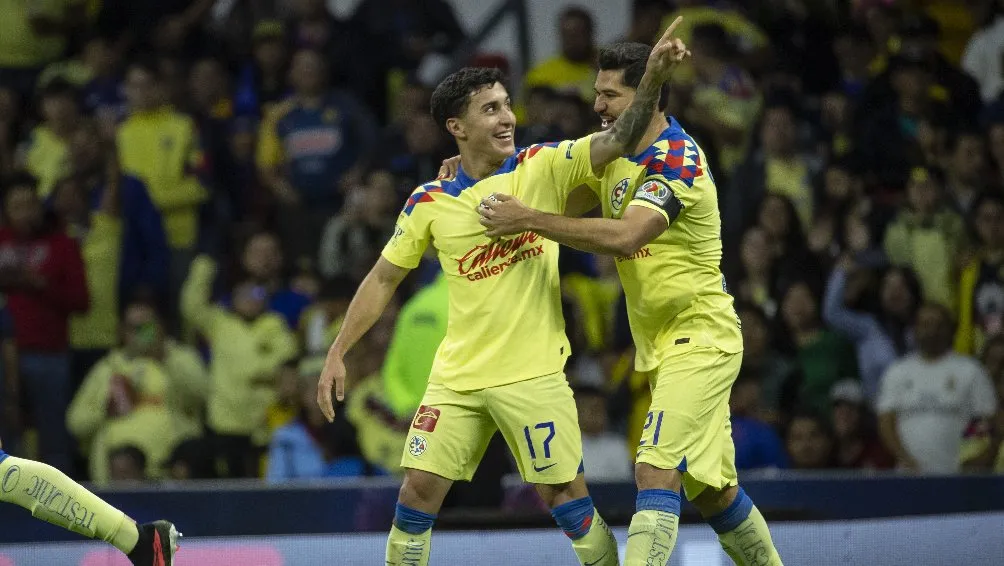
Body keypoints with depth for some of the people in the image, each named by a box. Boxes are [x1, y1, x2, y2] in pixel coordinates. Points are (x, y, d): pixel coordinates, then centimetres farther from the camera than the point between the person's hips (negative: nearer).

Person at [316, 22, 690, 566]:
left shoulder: (542, 168, -4)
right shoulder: (430, 202, 2)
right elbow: (383, 279, 10)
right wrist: (337, 353, 5)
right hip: (457, 375, 2)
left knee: (566, 495, -3)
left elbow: (617, 139, -17)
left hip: (532, 373, -2)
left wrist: (653, 77, -33)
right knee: (418, 489, 0)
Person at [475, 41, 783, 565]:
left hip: (698, 339, -10)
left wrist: (528, 220, -31)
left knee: (655, 474, -21)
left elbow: (624, 236, -34)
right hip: (663, 344, 10)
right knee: (712, 491, 14)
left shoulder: (676, 160, -21)